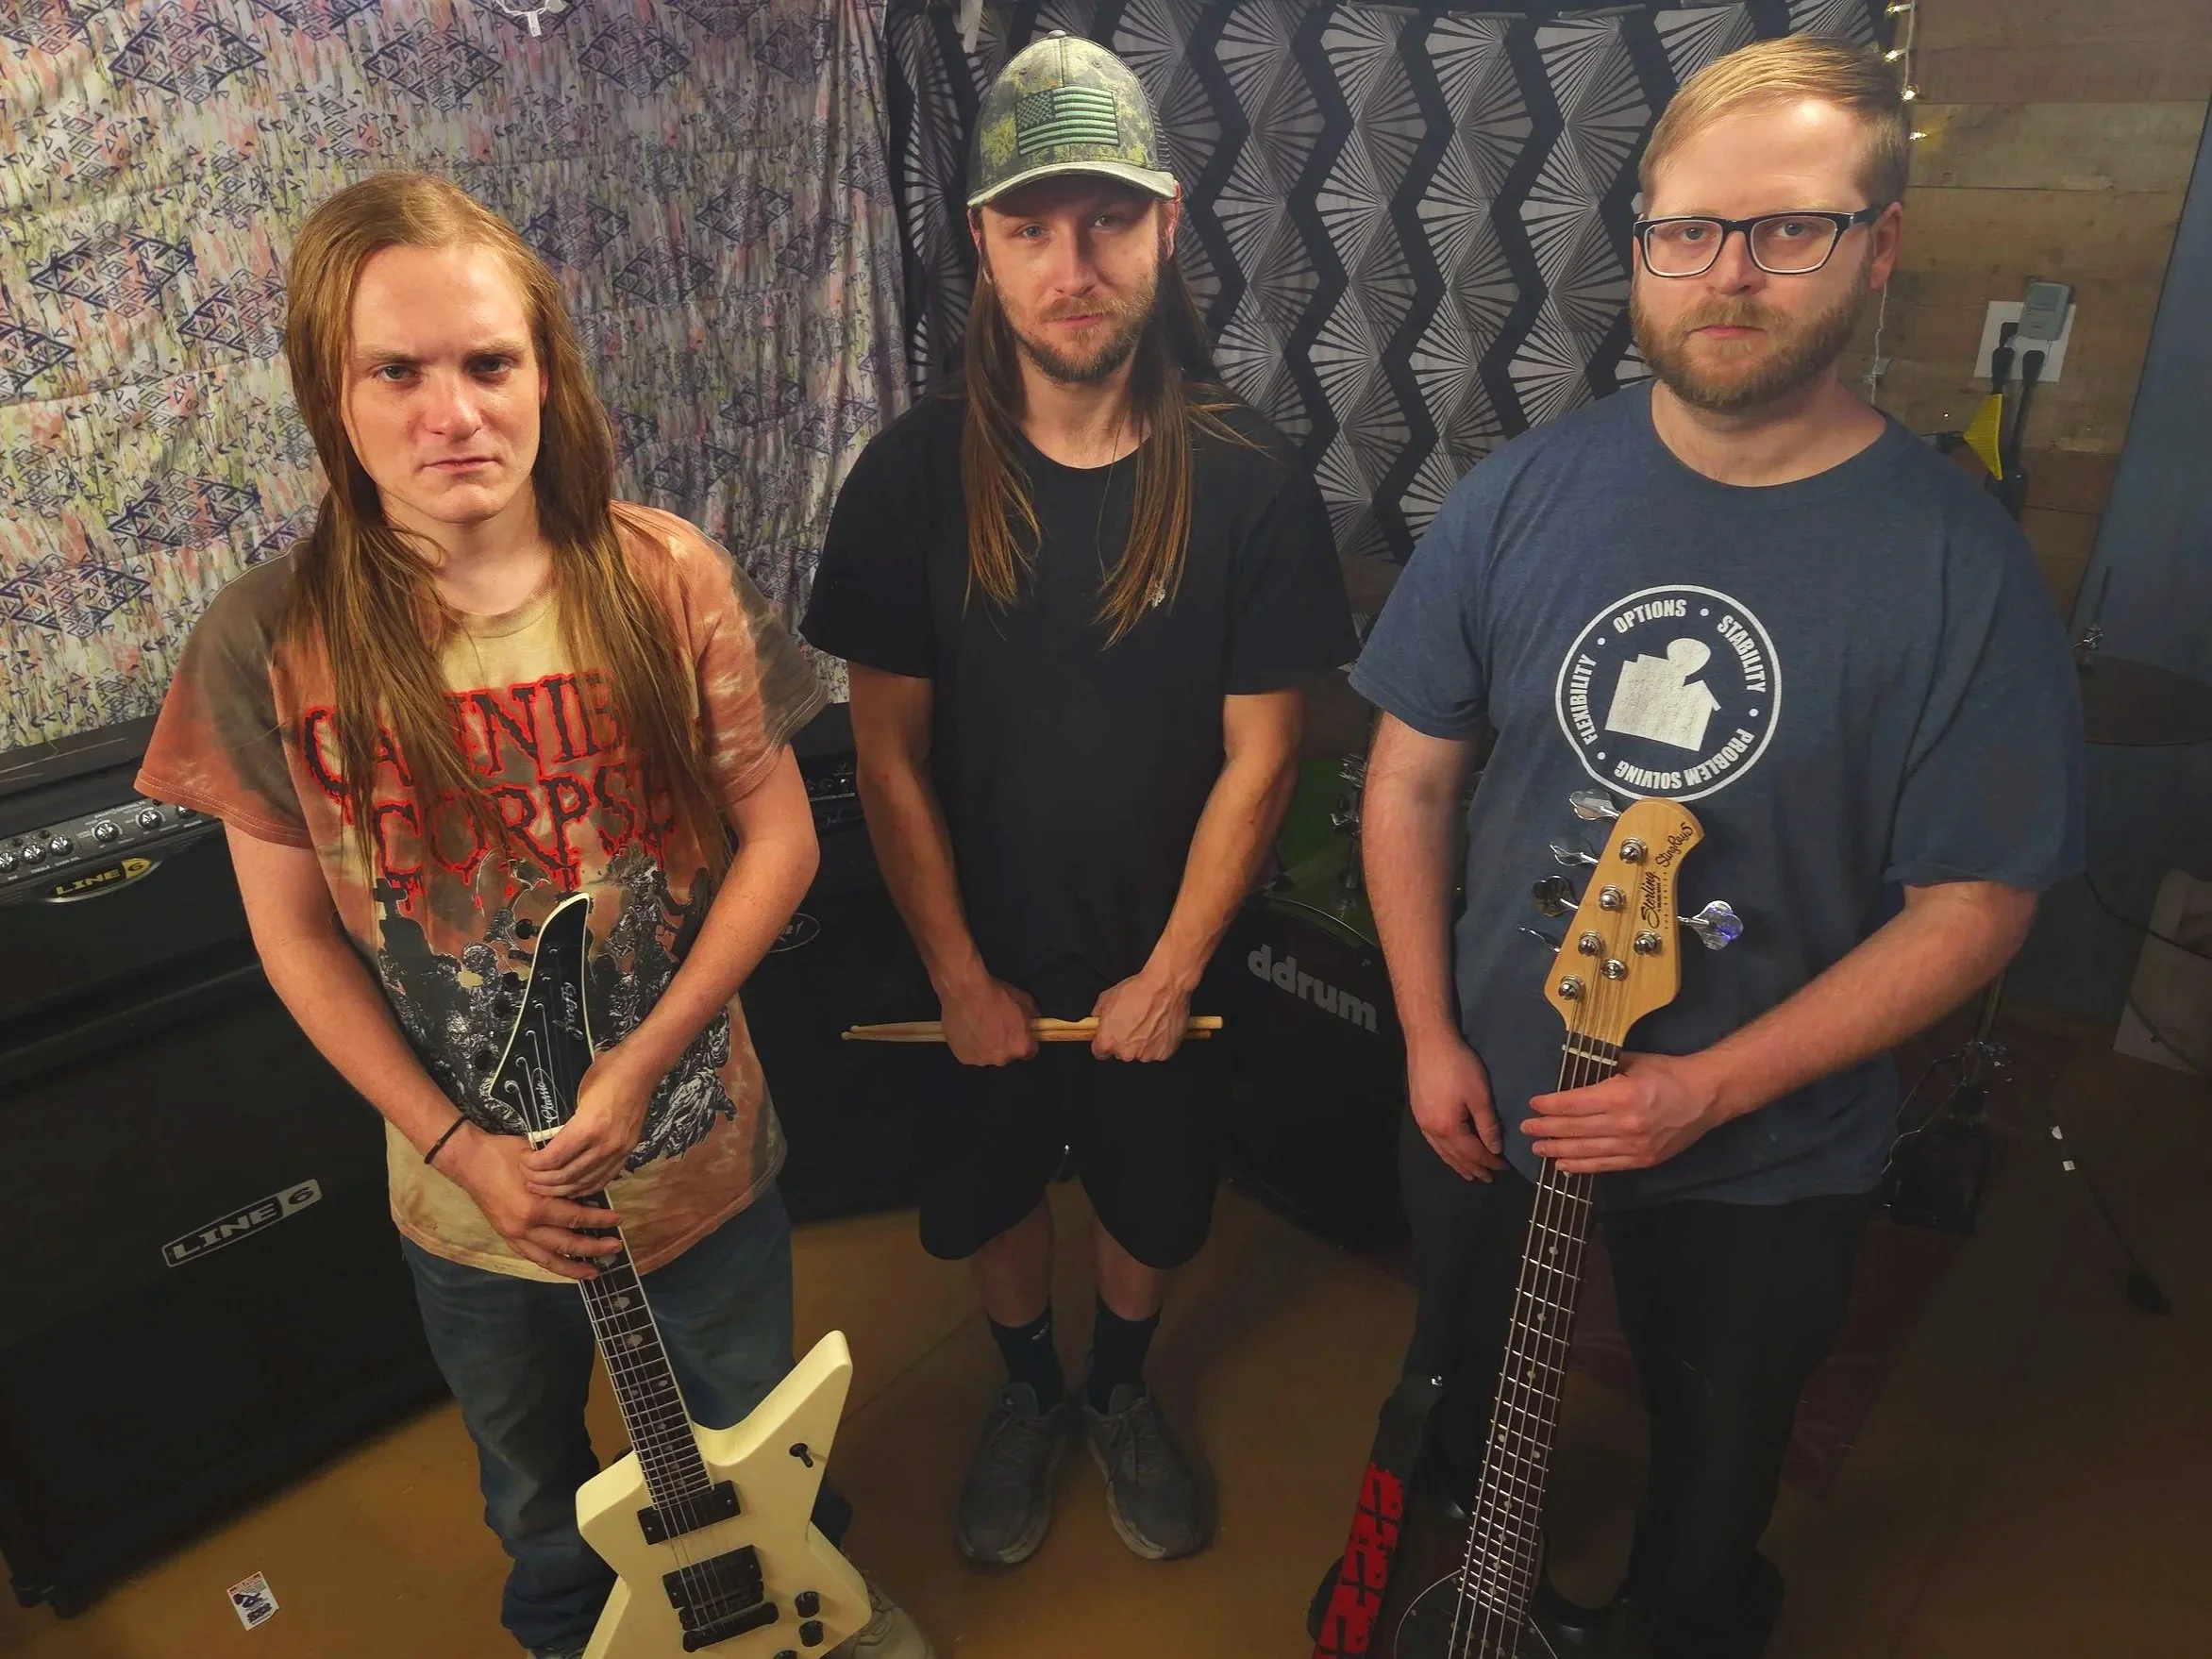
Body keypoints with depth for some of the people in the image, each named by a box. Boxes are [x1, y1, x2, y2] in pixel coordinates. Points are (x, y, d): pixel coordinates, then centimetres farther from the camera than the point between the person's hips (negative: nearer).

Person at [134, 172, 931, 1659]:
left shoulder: (666, 580, -16)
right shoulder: (273, 644, -15)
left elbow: (780, 836, -11)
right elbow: (296, 935, -6)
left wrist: (644, 1061, -18)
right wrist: (459, 1145, -12)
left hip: (701, 1157, 0)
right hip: (472, 1192, 1)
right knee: (538, 1495, 28)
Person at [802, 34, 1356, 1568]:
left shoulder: (1248, 484, -17)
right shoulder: (914, 477, -14)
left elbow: (1259, 756, -12)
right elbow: (889, 755, -10)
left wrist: (1170, 976, -12)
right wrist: (960, 976, -9)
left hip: (1164, 959, 0)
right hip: (980, 958, 1)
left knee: (1155, 1200, 20)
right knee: (994, 1195, 21)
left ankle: (1123, 1391, 52)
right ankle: (1029, 1390, 52)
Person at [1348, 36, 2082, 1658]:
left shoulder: (1961, 564, -18)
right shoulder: (1522, 494, -11)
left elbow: (1971, 908, -13)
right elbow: (1412, 772, -4)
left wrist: (1714, 1086, -20)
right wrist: (1430, 1038, -7)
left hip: (1766, 1161, -2)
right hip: (1484, 1102, 3)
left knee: (1718, 1460, 25)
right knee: (1458, 1410, 28)